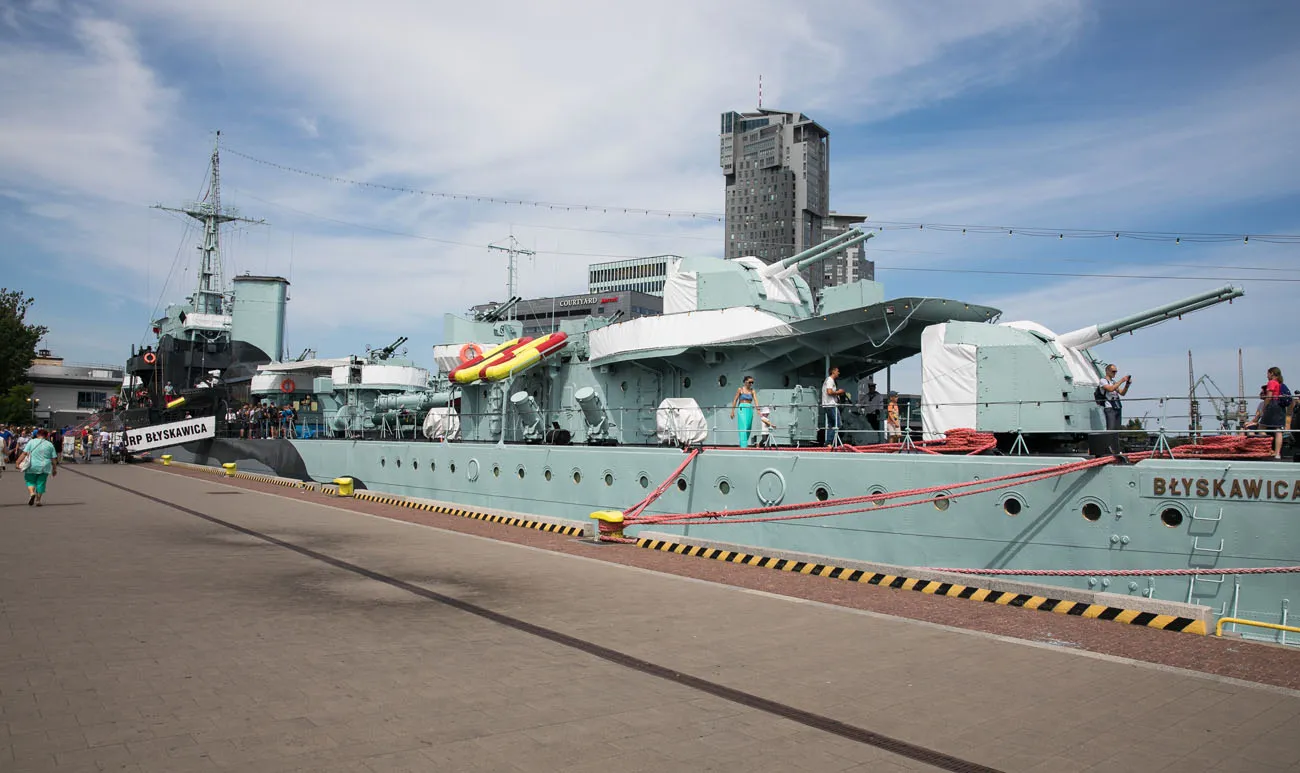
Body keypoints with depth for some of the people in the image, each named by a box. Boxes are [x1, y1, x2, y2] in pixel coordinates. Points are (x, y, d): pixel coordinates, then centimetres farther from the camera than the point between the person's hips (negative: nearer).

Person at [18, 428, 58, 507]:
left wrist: (18, 462, -1)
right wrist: (55, 469, 11)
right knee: (41, 483, 9)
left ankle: (31, 493, -12)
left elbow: (25, 453, -6)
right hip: (44, 468, 1)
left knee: (30, 481, 14)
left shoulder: (31, 442, 2)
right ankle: (38, 500, 9)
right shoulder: (50, 444, 5)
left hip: (32, 467, -1)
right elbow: (54, 458, 5)